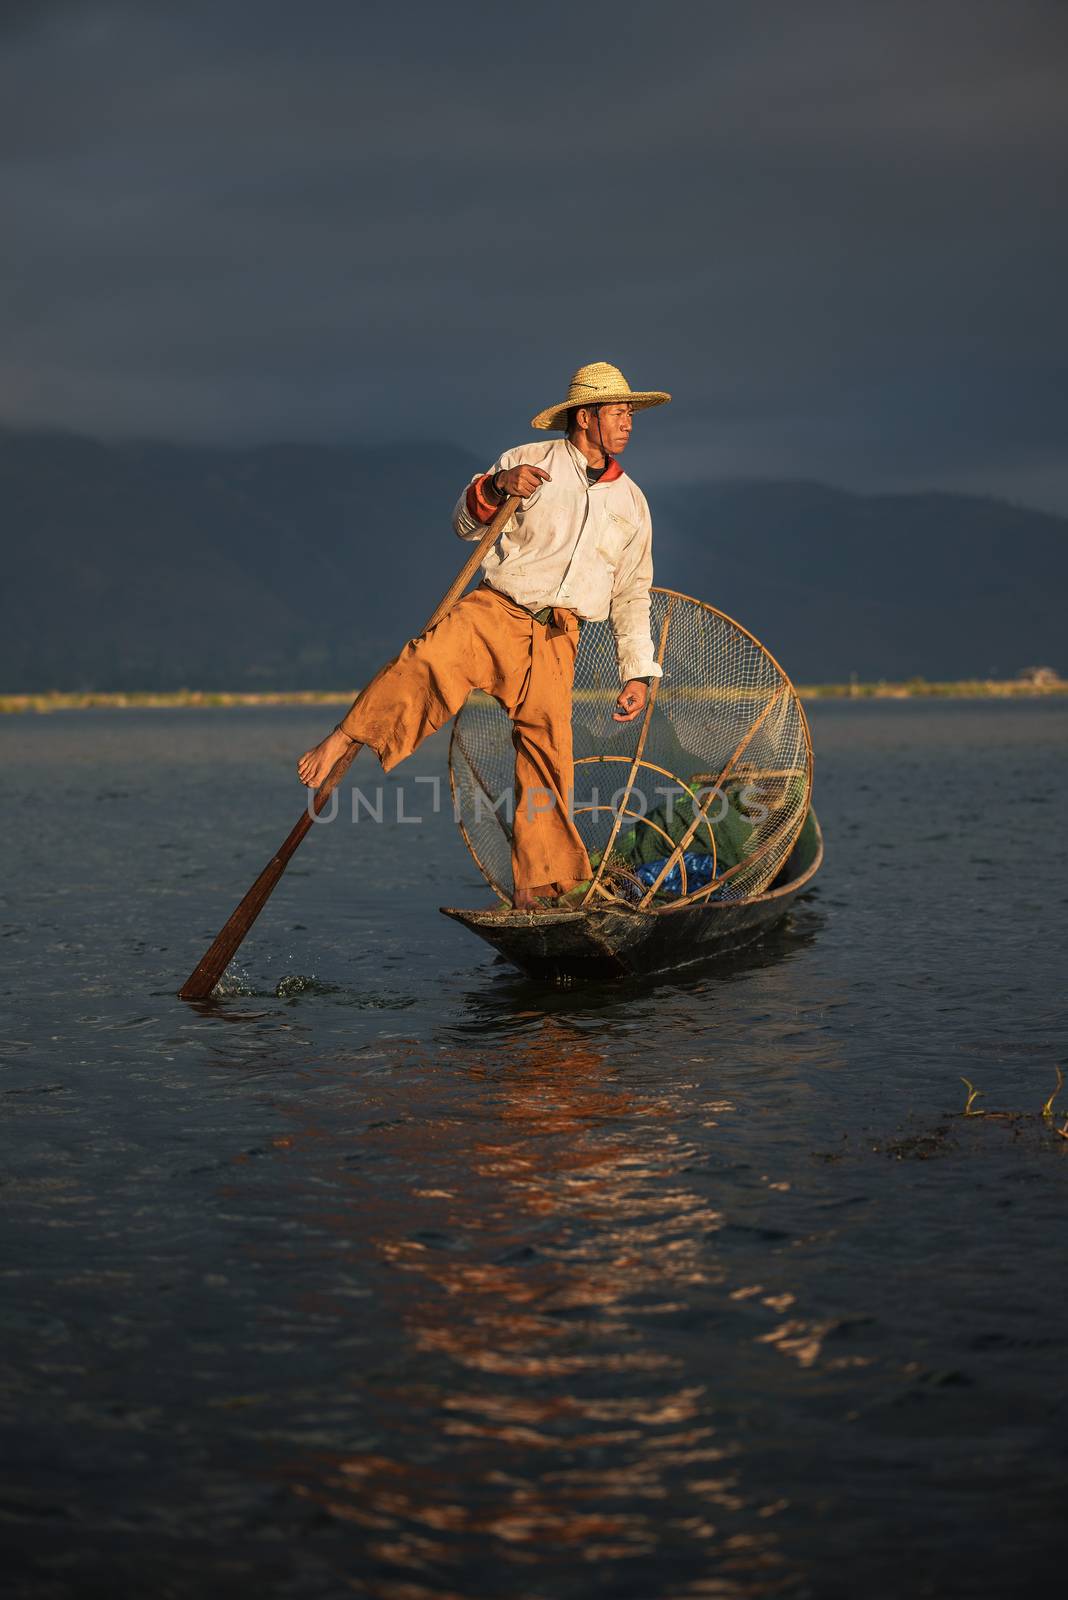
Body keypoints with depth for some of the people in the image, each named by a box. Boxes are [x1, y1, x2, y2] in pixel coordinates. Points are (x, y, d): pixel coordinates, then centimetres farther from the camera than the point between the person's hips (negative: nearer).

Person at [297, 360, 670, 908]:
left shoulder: (631, 502, 18)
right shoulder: (528, 461, 7)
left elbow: (632, 596, 21)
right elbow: (465, 524, 3)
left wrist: (638, 673, 15)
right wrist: (496, 487, -17)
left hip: (556, 640, 3)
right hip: (495, 610, -2)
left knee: (548, 750, -9)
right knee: (429, 661, -32)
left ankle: (537, 888, -2)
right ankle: (338, 744, -34)